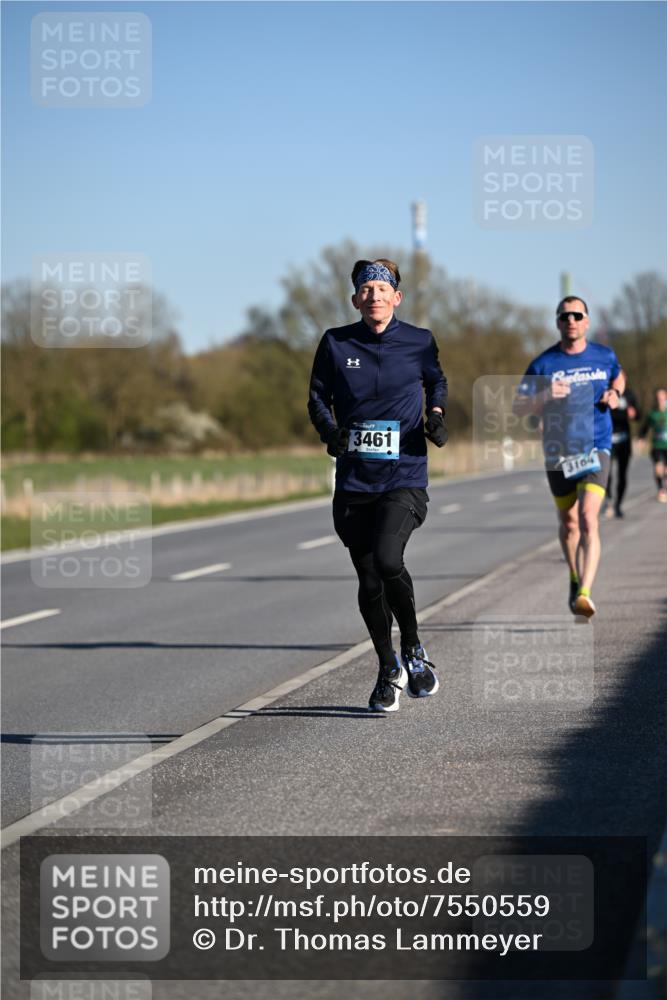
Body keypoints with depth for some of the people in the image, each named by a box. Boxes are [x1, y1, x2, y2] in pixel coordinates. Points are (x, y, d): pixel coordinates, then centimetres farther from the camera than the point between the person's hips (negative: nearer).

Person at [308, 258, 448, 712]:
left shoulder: (419, 342, 2)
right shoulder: (336, 343, 2)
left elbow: (437, 381, 21)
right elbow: (318, 395, 13)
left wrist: (436, 413, 3)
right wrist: (329, 429, -6)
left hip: (405, 476, -2)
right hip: (354, 481, 3)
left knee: (387, 560, -25)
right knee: (369, 581, 7)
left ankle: (414, 650, -2)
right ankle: (389, 670, 27)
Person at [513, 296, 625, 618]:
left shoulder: (604, 356, 3)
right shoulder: (543, 364, -3)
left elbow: (618, 375, 27)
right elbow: (518, 407, -4)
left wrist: (614, 393, 4)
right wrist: (546, 395, -22)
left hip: (595, 449, -1)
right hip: (558, 454, 1)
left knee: (588, 519, -20)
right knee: (568, 523, 15)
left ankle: (584, 593, -28)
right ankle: (575, 579, 41)